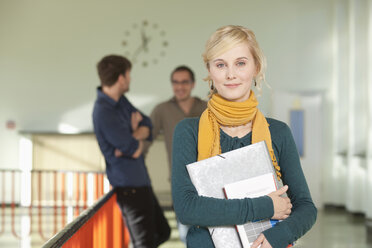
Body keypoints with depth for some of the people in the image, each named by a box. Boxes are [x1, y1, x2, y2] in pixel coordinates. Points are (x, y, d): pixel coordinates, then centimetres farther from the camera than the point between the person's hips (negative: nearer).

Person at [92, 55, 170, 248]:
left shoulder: (120, 100, 7)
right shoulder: (104, 113, -24)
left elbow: (147, 125, 6)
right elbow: (133, 149, -22)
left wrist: (135, 137, -16)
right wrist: (137, 132, 0)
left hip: (140, 181, 10)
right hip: (129, 186, -10)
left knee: (162, 232, 22)